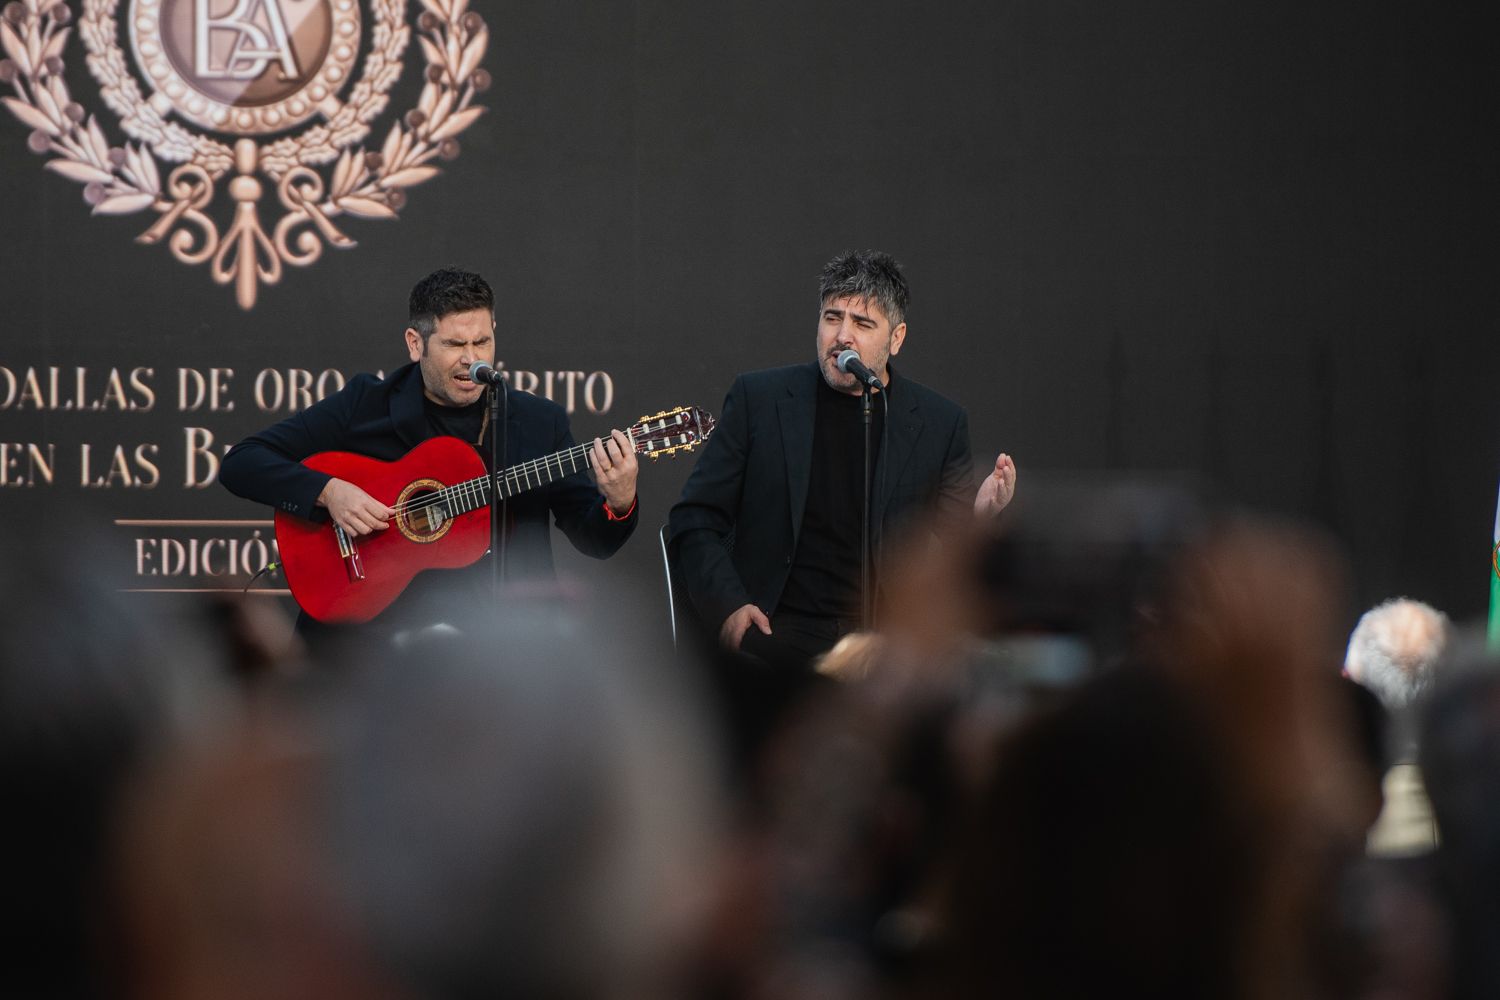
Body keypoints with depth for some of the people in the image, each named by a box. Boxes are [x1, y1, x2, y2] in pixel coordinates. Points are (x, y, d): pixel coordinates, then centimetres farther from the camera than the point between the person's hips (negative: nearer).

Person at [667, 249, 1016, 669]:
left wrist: (982, 517, -12)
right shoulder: (759, 398, 8)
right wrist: (727, 607, -6)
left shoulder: (939, 423, 9)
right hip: (777, 631, -1)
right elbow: (694, 519, 10)